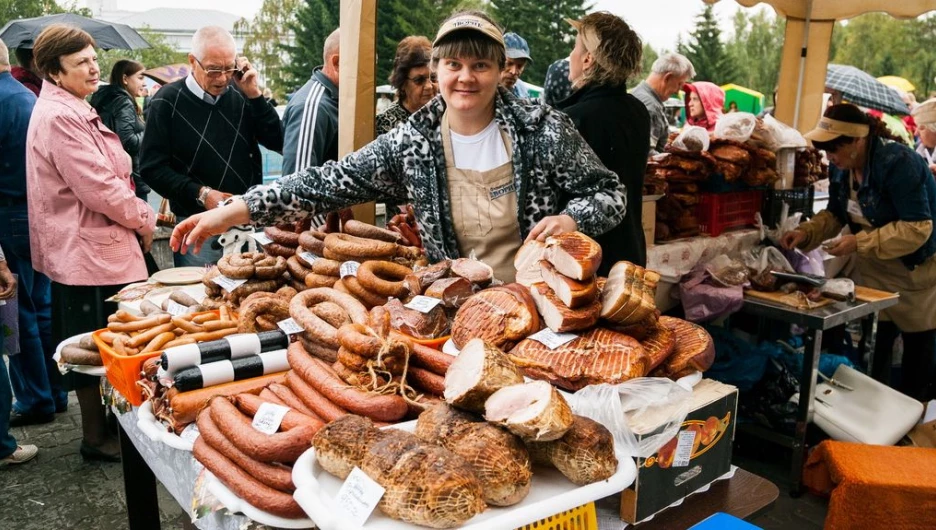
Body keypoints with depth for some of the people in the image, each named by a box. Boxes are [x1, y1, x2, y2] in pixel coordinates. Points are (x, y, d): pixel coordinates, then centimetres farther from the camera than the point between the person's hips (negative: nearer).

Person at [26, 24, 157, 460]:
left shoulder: (72, 109, 15)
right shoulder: (59, 117, -19)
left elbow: (105, 174, 19)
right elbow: (98, 187, -23)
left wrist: (136, 216, 6)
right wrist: (143, 219, -9)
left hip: (92, 246, 10)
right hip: (86, 251, -10)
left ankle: (102, 428, 32)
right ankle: (96, 439, 18)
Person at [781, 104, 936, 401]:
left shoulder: (898, 163, -29)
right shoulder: (840, 168, -5)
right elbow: (835, 214, 7)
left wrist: (860, 242, -31)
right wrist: (806, 233, -11)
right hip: (876, 270, 6)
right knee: (875, 345, 10)